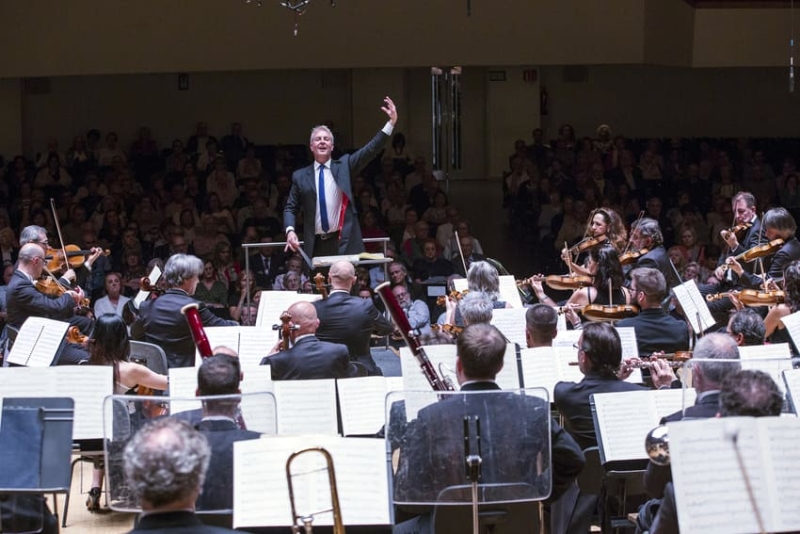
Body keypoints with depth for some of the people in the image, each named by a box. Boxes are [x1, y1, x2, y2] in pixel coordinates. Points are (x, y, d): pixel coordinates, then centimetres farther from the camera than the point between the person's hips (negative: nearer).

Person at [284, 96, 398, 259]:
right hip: (316, 245, 1)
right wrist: (290, 230, -10)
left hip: (343, 242, -1)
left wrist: (391, 123, -11)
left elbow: (370, 150, -1)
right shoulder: (300, 176, 10)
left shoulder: (344, 165, 9)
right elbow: (290, 208, 11)